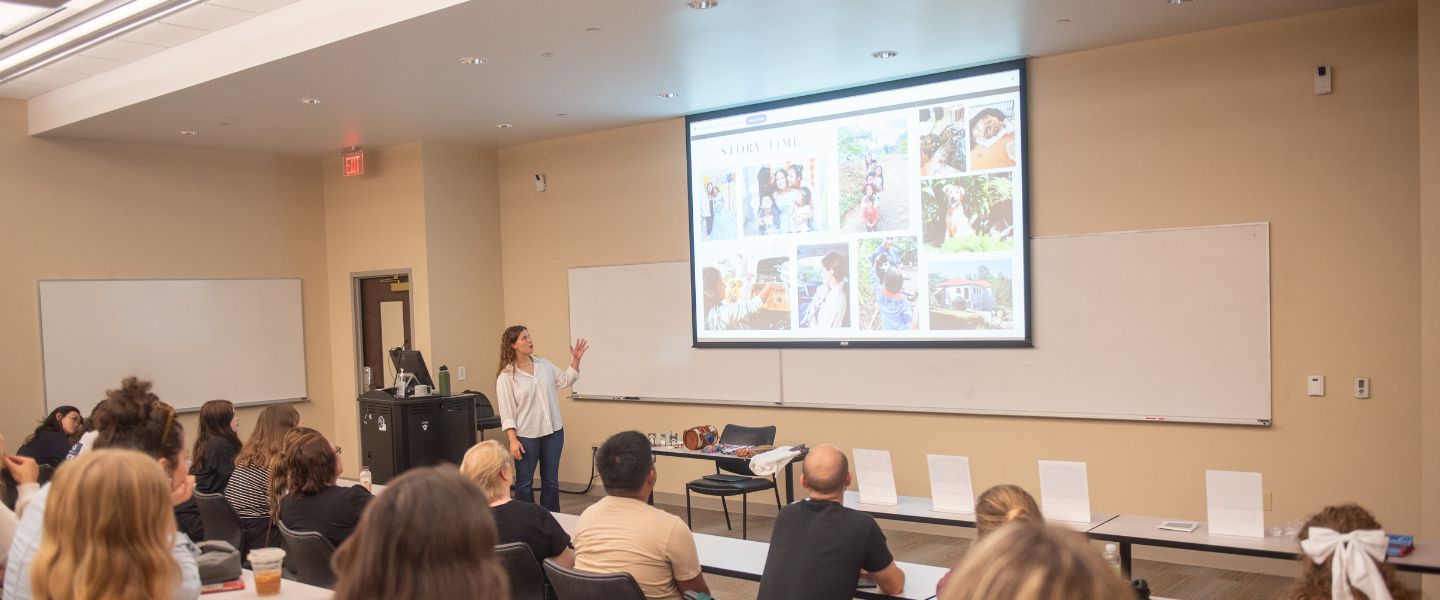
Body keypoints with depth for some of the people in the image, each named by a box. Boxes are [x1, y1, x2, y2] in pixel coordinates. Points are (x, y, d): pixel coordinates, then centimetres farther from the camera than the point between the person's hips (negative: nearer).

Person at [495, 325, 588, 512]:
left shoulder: (544, 364, 6)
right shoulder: (506, 376, -10)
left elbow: (565, 380, 14)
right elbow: (506, 411, -11)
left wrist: (576, 359, 2)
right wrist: (513, 440, -16)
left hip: (553, 432, 5)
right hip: (526, 436, -5)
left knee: (551, 481, 12)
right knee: (525, 483, 6)